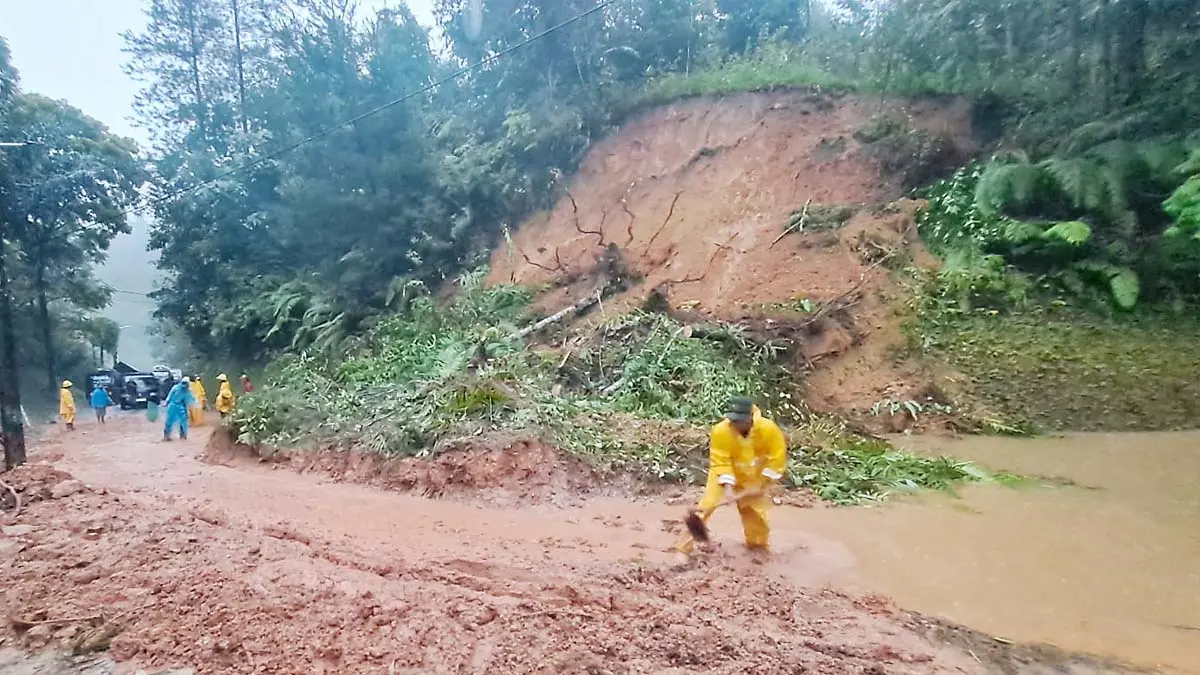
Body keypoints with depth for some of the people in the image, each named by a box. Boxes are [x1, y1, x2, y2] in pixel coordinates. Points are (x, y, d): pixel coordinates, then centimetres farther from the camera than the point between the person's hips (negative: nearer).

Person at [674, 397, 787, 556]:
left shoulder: (769, 429, -28)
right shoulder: (720, 431, -33)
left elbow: (777, 458, -17)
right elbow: (720, 462, -25)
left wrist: (766, 484, -17)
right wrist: (727, 485, -34)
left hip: (755, 477, 2)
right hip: (725, 474, -2)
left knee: (755, 510, 13)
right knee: (707, 504, -13)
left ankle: (758, 545, 41)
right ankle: (684, 546, -7)